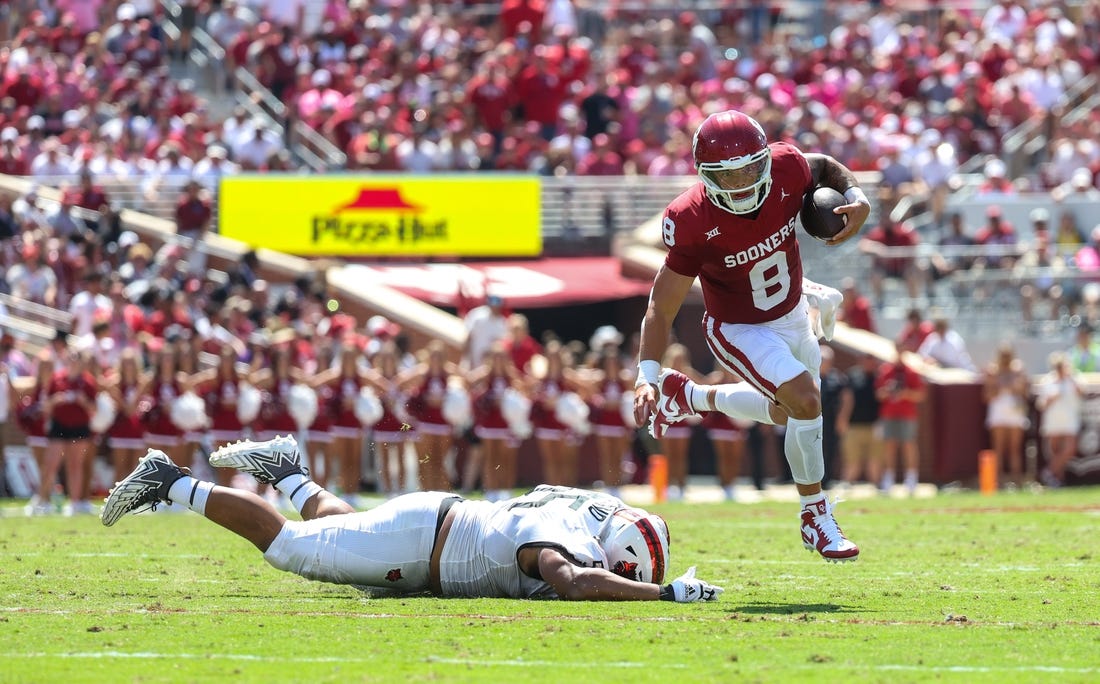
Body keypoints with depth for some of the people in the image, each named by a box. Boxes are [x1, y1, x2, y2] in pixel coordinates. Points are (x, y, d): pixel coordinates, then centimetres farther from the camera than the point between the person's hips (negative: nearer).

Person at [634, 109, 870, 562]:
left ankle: (690, 397, 47)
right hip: (739, 331, -6)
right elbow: (663, 306, -25)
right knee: (805, 401, -24)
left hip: (792, 316, 6)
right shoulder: (693, 222, -33)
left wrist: (856, 198, -16)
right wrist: (647, 375, -35)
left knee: (787, 414, 25)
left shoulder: (786, 168, -24)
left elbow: (825, 169, 3)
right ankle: (816, 517, -5)